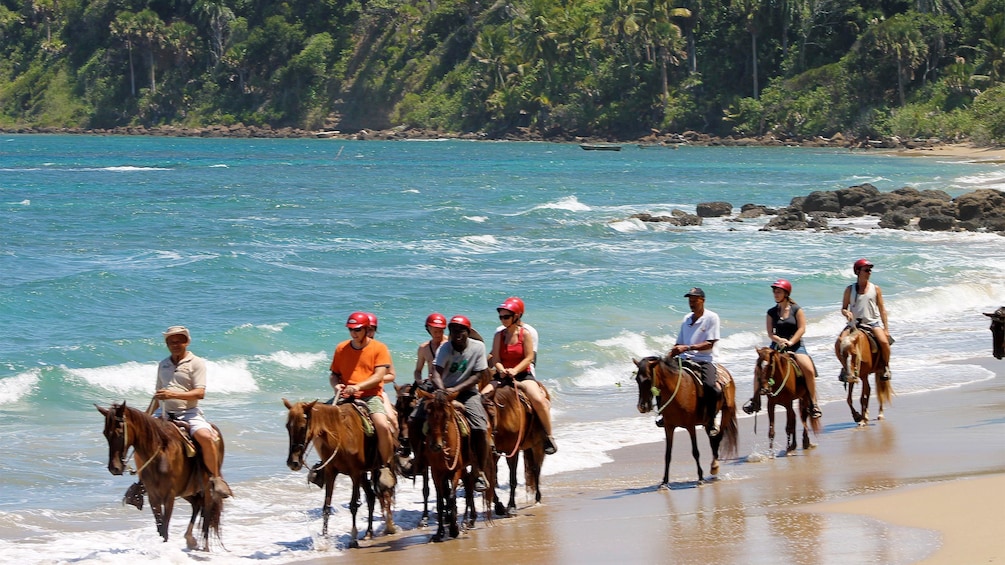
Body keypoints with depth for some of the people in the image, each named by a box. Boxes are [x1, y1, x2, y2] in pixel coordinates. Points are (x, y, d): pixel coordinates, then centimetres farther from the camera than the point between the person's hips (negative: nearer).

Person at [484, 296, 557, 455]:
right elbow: (496, 359, -1)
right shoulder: (499, 335, 5)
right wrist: (502, 370, -22)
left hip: (523, 375, -3)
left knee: (539, 400, -27)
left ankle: (548, 437, -11)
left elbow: (529, 358, -8)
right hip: (502, 375, 3)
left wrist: (514, 370, -22)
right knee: (483, 395, -20)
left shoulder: (525, 334, -3)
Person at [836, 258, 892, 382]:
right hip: (854, 323, 1)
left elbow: (882, 310, 6)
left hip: (873, 322, -1)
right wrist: (846, 312, -17)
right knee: (839, 344, -19)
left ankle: (886, 367, -5)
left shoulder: (875, 289, 4)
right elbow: (843, 308, 8)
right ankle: (845, 368, 2)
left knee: (884, 341, -28)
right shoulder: (850, 289, 4)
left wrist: (886, 329, 1)